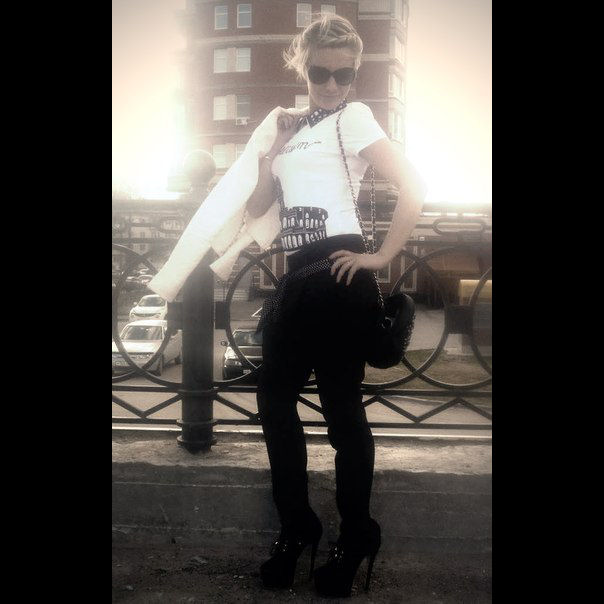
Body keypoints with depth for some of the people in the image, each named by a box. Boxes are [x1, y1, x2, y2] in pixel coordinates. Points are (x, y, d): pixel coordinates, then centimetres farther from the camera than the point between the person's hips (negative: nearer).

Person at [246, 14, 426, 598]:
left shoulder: (353, 116, 0)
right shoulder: (292, 125, 19)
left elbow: (413, 188, -11)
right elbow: (256, 206, 12)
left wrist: (382, 257, -12)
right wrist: (275, 144, 2)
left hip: (337, 273, -7)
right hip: (297, 276, 7)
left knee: (341, 406, 0)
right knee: (274, 398, 9)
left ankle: (356, 539, 16)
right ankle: (296, 528, 24)